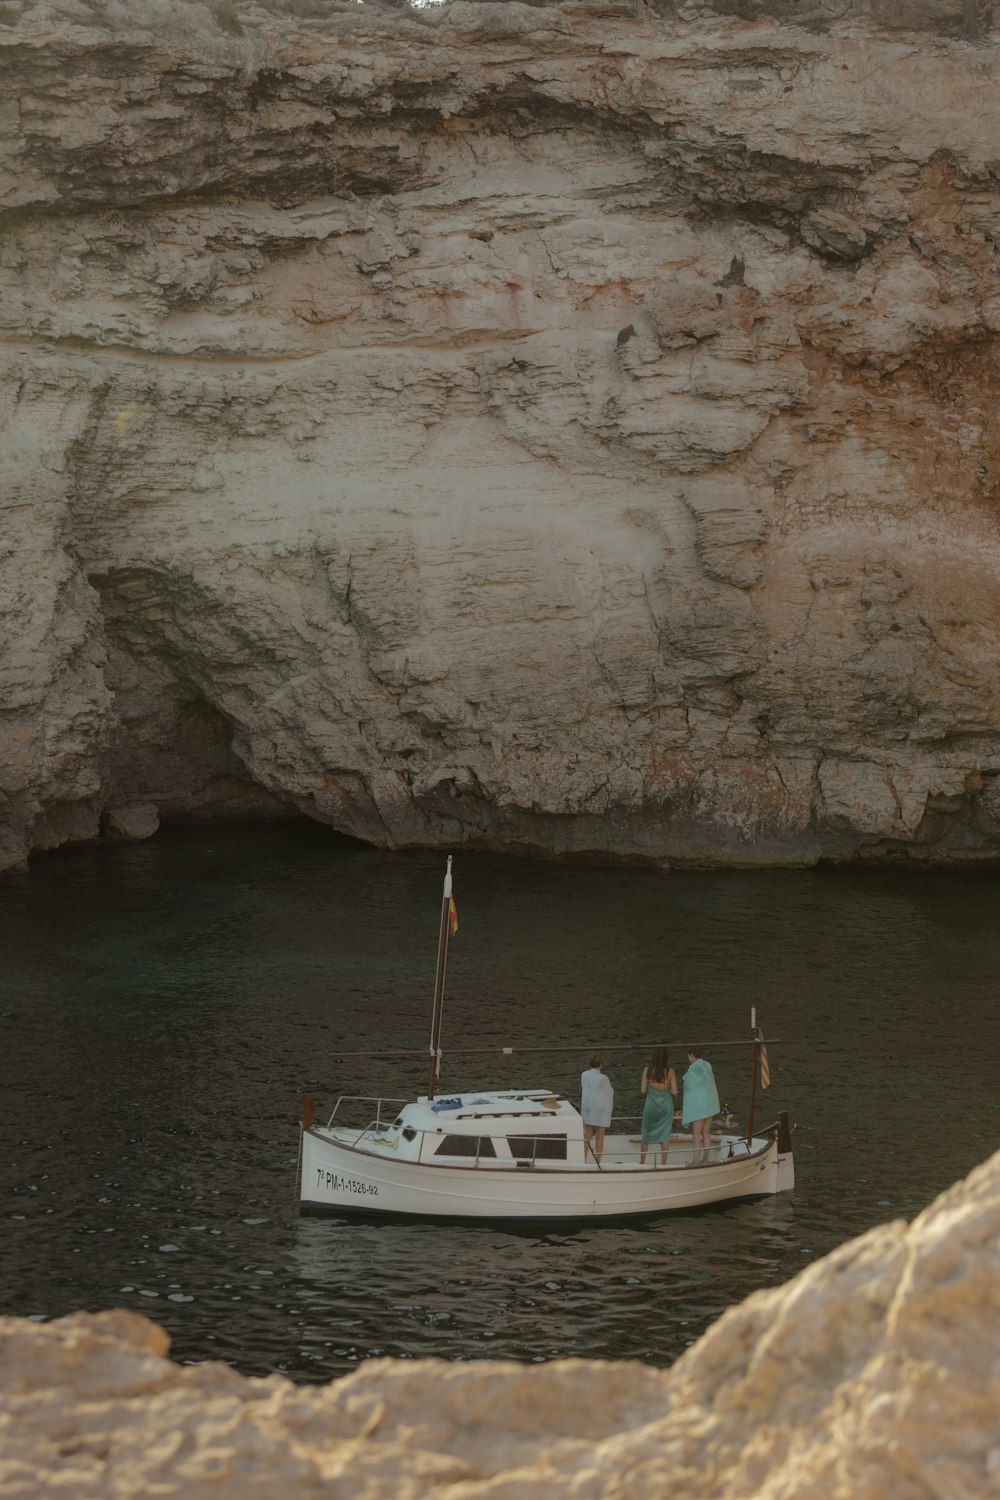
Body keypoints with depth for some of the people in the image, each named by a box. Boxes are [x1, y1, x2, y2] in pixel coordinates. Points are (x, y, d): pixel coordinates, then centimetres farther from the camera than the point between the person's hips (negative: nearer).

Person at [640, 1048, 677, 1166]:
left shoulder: (647, 1070, -9)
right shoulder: (670, 1071, -10)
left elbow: (643, 1090, -7)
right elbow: (674, 1091, -10)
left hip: (651, 1106, 0)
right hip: (666, 1106, 0)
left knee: (646, 1134, 14)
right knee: (665, 1135, 10)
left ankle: (642, 1162, 19)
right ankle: (663, 1163, 10)